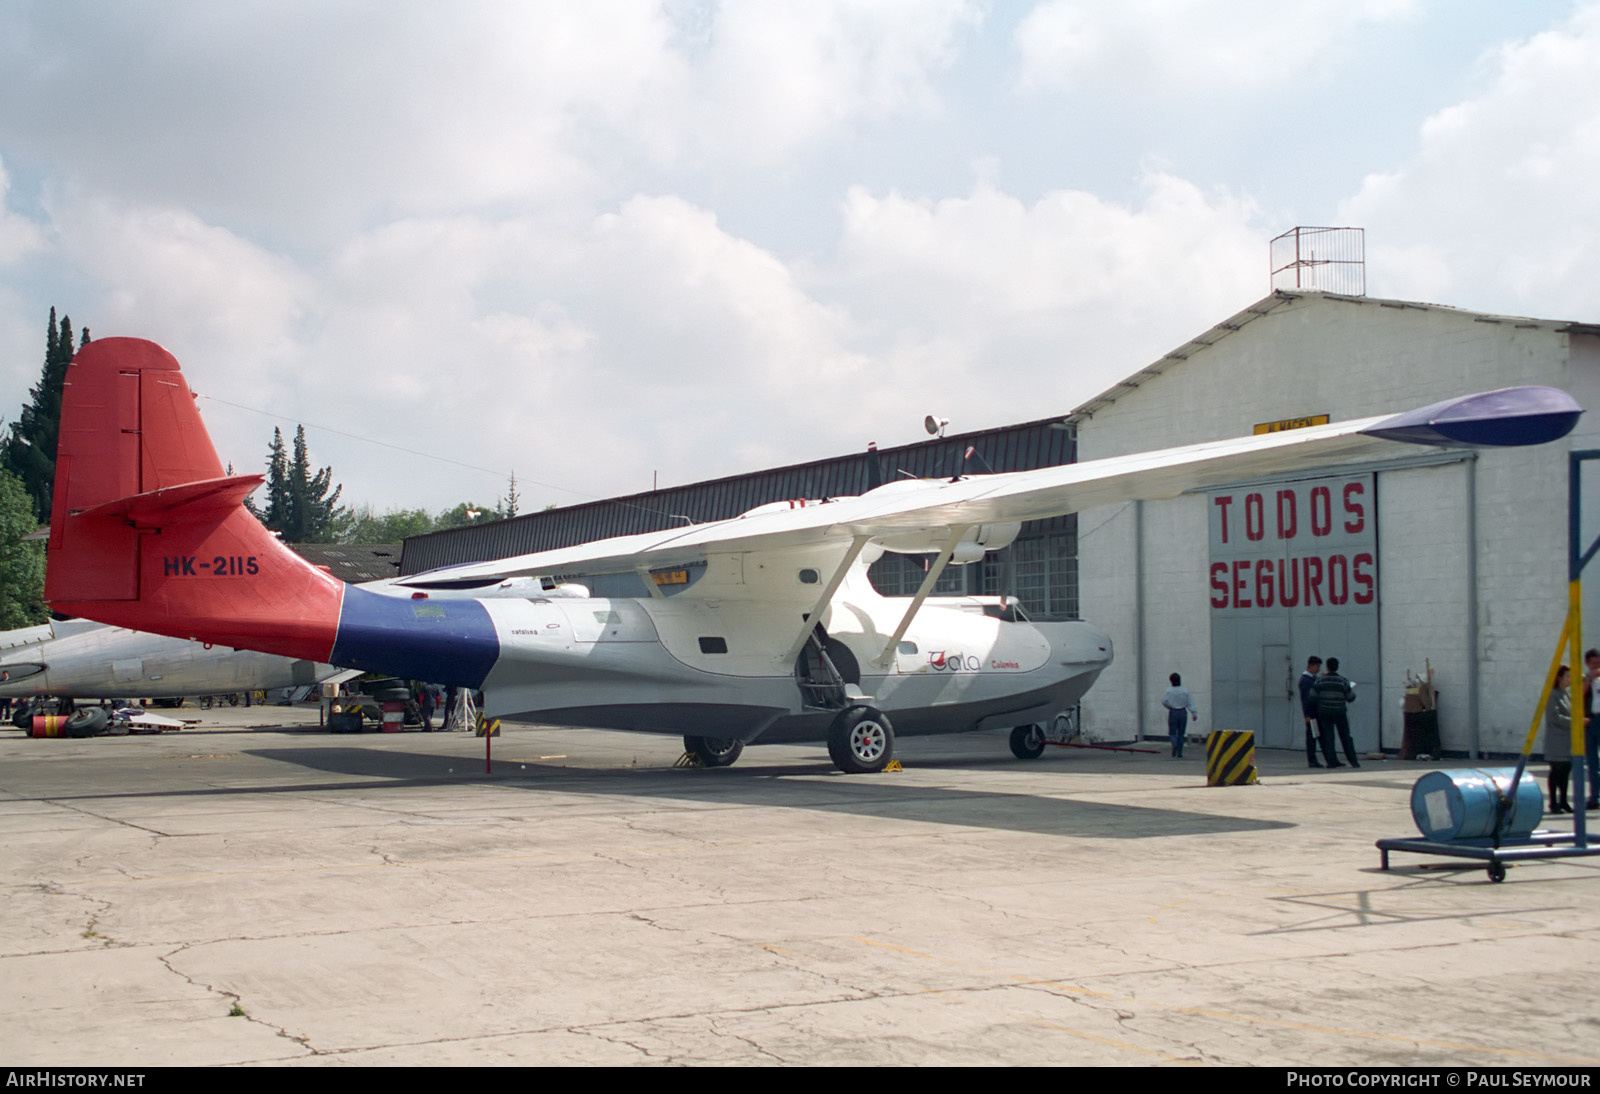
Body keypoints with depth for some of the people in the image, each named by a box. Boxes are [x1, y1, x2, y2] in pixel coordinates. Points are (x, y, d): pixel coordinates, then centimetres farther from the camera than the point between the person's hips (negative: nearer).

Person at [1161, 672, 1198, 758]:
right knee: (1181, 733, 10)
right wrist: (1194, 713, 2)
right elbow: (1190, 703, -2)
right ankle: (1179, 753, 11)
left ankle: (1174, 744, -25)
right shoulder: (1185, 690, -2)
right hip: (1183, 712, 2)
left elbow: (1164, 701, -9)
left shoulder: (1169, 690, -8)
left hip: (1173, 712, -2)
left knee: (1172, 732, 6)